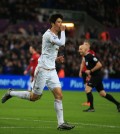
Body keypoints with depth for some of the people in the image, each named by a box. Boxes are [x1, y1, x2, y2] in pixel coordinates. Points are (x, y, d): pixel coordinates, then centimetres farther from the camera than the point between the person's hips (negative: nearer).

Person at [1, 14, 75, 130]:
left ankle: (61, 123, -6)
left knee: (59, 95, -5)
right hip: (43, 70, -8)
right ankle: (11, 93, 21)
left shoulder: (55, 35, 15)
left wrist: (55, 58, 12)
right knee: (35, 97, 0)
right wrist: (63, 31, -14)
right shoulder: (48, 35, -14)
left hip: (52, 70, 8)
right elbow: (62, 43, -28)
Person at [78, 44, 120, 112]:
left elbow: (99, 65, -24)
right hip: (94, 76, 10)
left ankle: (91, 108, -10)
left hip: (97, 75, -10)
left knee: (87, 89, -15)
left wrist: (90, 71, -20)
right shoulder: (85, 57, 12)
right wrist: (89, 73, 16)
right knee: (102, 93, 12)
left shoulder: (90, 56, -18)